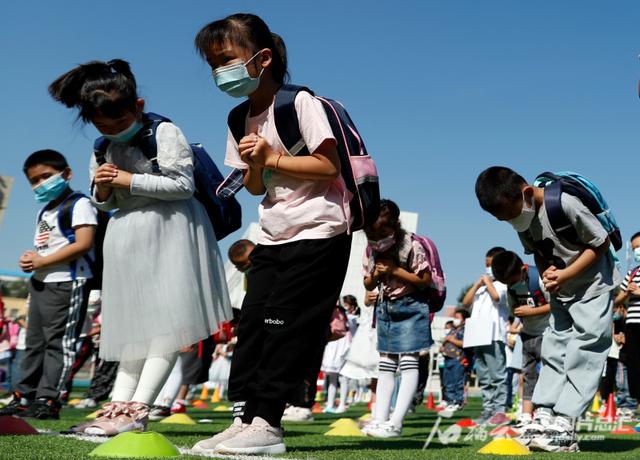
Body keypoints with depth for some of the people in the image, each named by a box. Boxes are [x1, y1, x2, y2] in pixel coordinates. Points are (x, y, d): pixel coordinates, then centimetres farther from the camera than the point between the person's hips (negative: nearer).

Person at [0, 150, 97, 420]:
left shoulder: (79, 204, -8)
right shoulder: (44, 211, 22)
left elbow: (83, 244, -20)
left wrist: (42, 261, -18)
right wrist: (29, 260, 0)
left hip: (67, 283, -10)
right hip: (40, 283, 10)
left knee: (58, 341, -7)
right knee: (35, 342, 13)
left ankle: (49, 399, -6)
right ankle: (25, 396, 20)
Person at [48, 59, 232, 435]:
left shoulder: (165, 133, -9)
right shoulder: (102, 150, 12)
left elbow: (183, 185, -17)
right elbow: (106, 204, 17)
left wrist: (130, 181, -16)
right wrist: (102, 190, -7)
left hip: (169, 234, -7)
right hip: (127, 242, 7)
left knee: (166, 323, -15)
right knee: (132, 330, 6)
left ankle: (137, 409, -19)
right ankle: (118, 406, 4)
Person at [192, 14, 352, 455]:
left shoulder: (300, 103, -12)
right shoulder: (241, 121, 10)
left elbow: (329, 166, -18)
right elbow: (256, 187, 13)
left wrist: (272, 158, -18)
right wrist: (254, 166, -8)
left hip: (317, 234, -8)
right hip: (273, 236, 8)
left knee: (285, 326, -9)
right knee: (252, 323, 2)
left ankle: (267, 424, -5)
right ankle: (243, 418, 5)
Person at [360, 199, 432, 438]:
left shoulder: (411, 245, -16)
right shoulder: (371, 249, 1)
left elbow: (426, 279, -15)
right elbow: (368, 285, 9)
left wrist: (395, 270, -20)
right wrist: (376, 275, -13)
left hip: (410, 307, -7)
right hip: (385, 308, 7)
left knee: (408, 363, -10)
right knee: (385, 365, 6)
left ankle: (396, 422, -15)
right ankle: (379, 419, 6)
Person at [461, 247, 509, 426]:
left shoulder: (503, 284, 3)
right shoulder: (482, 286, 24)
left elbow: (496, 296, -18)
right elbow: (466, 303, 16)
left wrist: (488, 282, -2)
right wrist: (477, 284, 9)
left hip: (494, 336, -8)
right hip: (478, 336, 8)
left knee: (497, 375, -10)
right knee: (484, 377, 9)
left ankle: (499, 410, -11)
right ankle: (488, 409, 13)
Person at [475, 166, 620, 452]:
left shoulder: (565, 205, -29)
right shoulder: (522, 217, -6)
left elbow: (601, 242, -19)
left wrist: (565, 275, -24)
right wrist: (546, 273, -14)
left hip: (592, 287, -7)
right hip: (560, 293, 8)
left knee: (582, 355, -11)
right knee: (553, 352, 4)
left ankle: (563, 427, -16)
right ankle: (543, 418, 4)